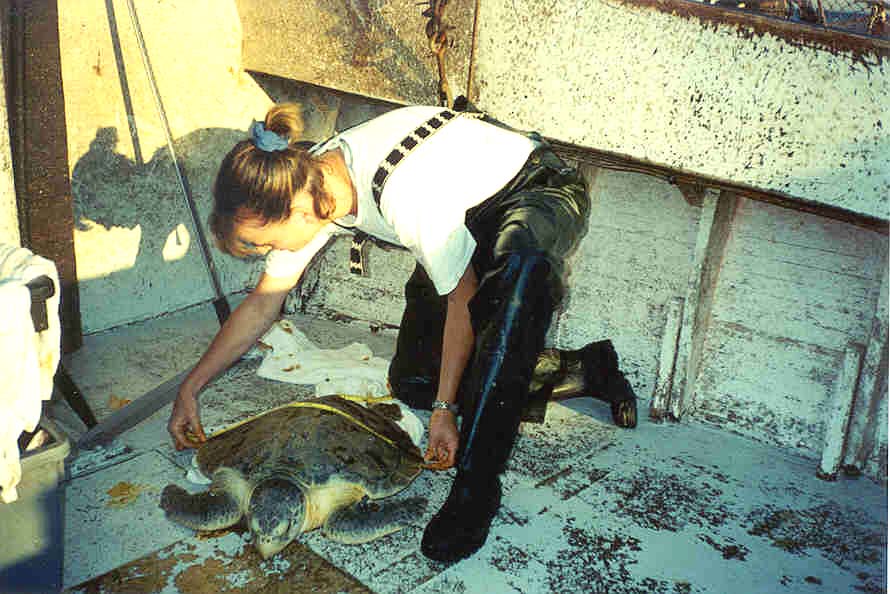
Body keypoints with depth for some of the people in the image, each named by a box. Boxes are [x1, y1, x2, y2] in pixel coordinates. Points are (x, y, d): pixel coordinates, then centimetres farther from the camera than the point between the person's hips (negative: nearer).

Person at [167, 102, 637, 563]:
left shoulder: (406, 194, -39)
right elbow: (262, 303, -3)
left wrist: (445, 409, -22)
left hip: (540, 192, -8)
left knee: (518, 268, -45)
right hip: (472, 216, 8)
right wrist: (190, 388, -3)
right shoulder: (307, 186, -14)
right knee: (413, 382, 1)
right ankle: (584, 367, 12)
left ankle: (477, 481, -39)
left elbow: (462, 299, -26)